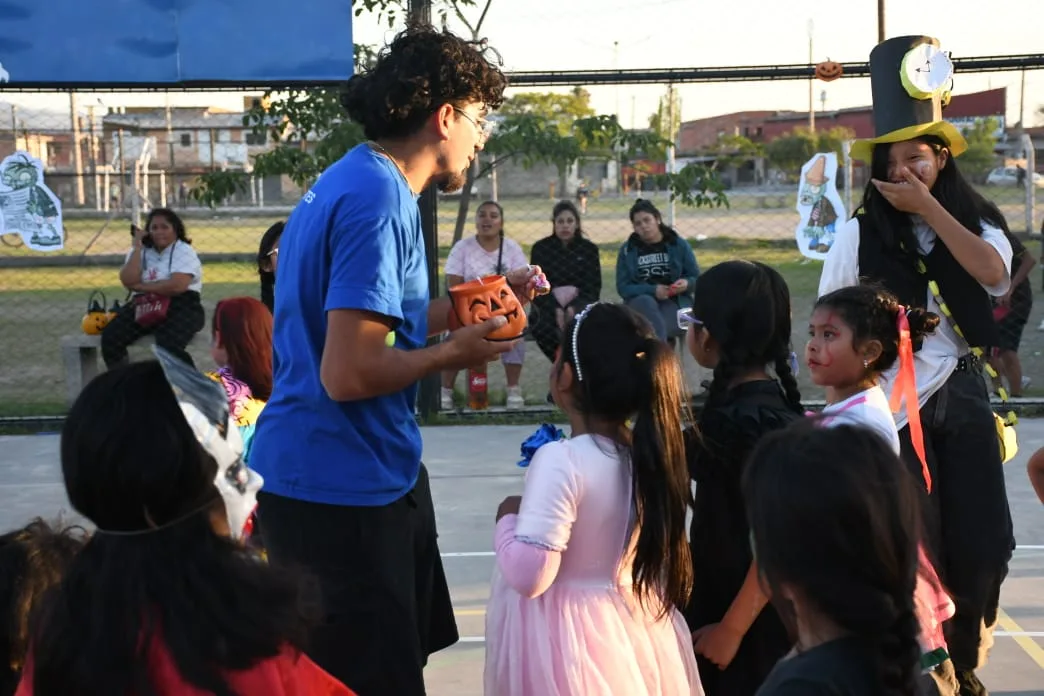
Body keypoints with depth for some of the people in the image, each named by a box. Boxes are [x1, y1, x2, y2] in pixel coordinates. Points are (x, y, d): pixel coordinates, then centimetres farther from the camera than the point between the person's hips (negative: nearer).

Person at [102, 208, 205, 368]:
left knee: (169, 345, -35)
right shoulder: (140, 251, 13)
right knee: (110, 336, -17)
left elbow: (177, 286, -18)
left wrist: (141, 286, -7)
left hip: (179, 307, -5)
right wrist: (137, 247, -5)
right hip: (142, 306, 5)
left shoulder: (184, 251, -2)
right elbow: (128, 281, -4)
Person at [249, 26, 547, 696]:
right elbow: (347, 374, -27)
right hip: (341, 490, -10)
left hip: (374, 471, 10)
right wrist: (454, 353, -12)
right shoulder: (377, 201, -22)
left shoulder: (356, 182, 10)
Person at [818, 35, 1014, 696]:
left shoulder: (977, 220, 3)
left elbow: (994, 274, -18)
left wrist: (929, 208, -17)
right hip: (893, 401, -3)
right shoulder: (861, 233, -3)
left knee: (981, 541, 6)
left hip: (963, 394, 3)